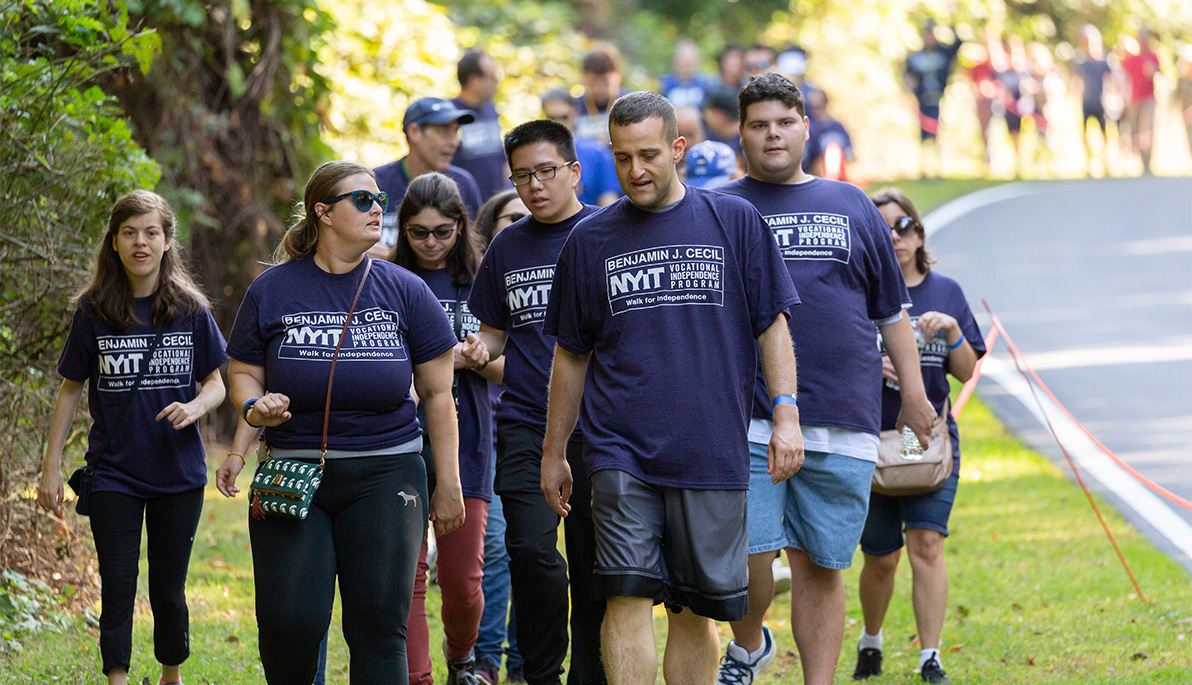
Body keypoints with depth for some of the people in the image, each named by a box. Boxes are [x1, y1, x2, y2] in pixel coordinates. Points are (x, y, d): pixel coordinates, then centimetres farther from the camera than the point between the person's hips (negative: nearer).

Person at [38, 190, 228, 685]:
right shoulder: (94, 312, -1)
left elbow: (216, 383, 6)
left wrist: (194, 407, -17)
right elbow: (71, 389, 6)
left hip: (178, 474, 0)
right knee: (117, 588, -6)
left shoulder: (190, 310, -1)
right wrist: (52, 465, 2)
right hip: (113, 473, 0)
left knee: (168, 589, 7)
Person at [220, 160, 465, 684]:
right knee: (289, 622, -11)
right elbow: (243, 372, 12)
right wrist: (254, 406, -12)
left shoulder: (404, 291, 6)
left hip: (385, 477, 0)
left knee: (379, 626, -6)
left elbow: (438, 394, 8)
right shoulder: (272, 291, 6)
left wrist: (448, 484, 6)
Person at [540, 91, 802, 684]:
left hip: (712, 455, 0)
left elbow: (771, 325, 8)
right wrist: (553, 453, 17)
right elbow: (571, 355, 16)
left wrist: (786, 413, -3)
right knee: (629, 597, -11)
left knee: (695, 611, 4)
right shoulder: (590, 240, 9)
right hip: (621, 452, 0)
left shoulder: (734, 222, 6)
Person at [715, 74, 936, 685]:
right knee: (746, 551, -10)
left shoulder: (851, 206, 16)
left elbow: (891, 310, 20)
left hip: (843, 422, 2)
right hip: (747, 419, -2)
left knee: (821, 565, 3)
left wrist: (914, 394, 17)